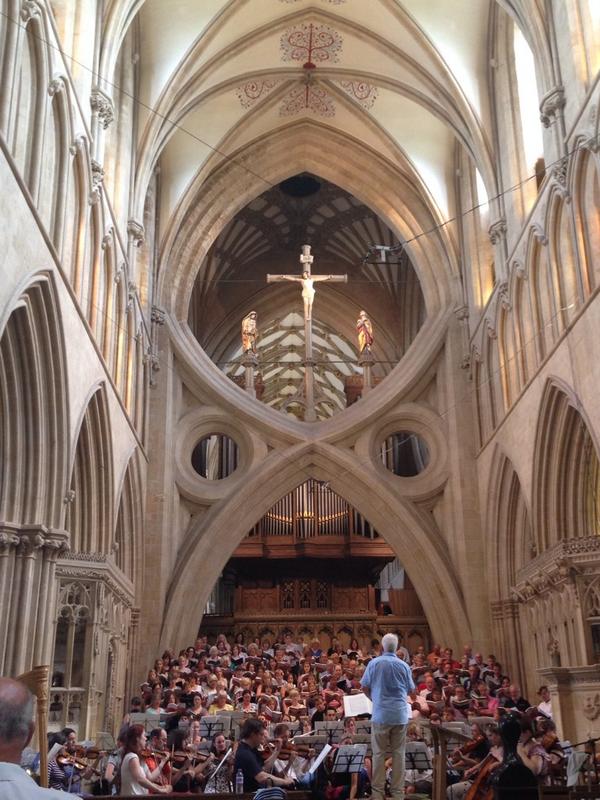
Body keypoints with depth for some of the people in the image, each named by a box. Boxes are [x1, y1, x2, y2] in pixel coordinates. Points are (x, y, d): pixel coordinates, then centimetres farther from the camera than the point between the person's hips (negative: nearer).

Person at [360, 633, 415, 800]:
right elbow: (411, 689, 10)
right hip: (400, 714, 1)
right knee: (399, 753, 8)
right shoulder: (404, 665, 0)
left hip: (380, 714, -1)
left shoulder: (374, 663, -4)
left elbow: (364, 687, 2)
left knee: (379, 753, 6)